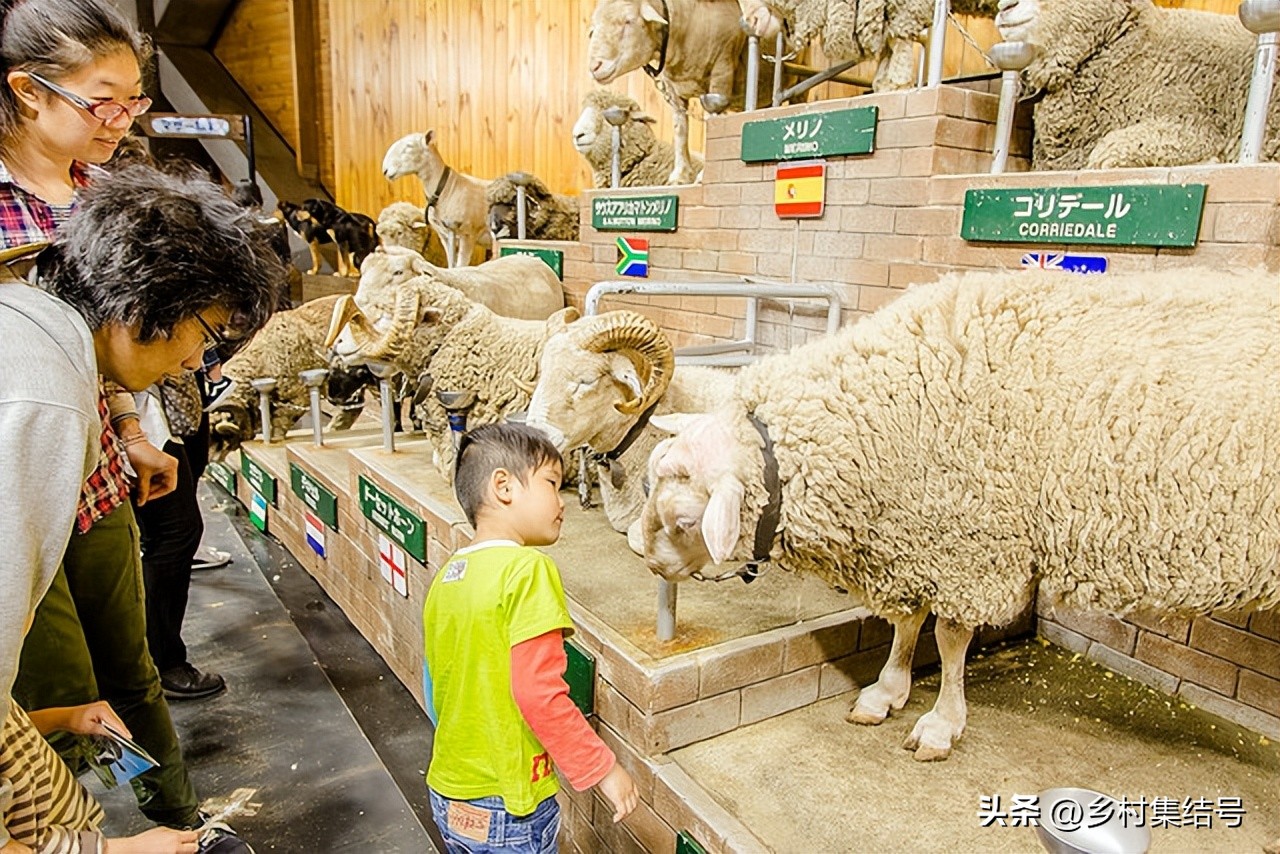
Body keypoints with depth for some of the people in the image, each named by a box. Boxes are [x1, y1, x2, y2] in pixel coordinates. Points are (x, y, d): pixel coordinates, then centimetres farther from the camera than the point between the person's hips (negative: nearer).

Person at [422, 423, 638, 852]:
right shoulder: (528, 568, -21)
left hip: (447, 794, 7)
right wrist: (602, 768, -16)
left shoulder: (446, 575, 2)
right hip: (507, 807, -7)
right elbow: (538, 692, -26)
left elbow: (435, 691, 11)